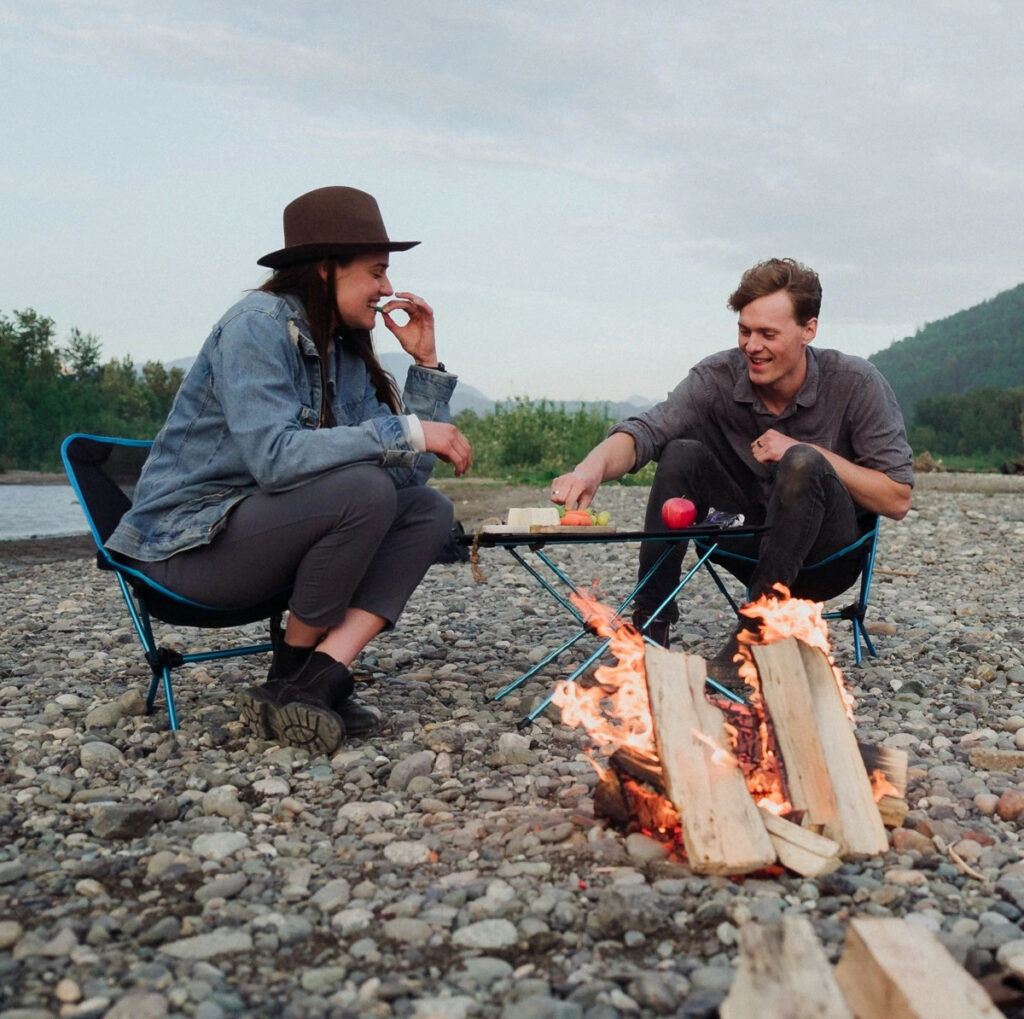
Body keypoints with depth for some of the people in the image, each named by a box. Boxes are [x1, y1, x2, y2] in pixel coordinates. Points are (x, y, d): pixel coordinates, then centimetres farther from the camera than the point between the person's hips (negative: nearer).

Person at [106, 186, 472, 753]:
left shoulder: (345, 353, 9)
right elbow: (273, 456, -32)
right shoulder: (258, 324, -15)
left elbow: (410, 473, 1)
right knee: (363, 488, -28)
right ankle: (290, 673, -9)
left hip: (259, 535, 9)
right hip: (188, 545, -8)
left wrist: (425, 362, 0)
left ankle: (322, 676, -19)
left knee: (430, 512, -3)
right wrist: (406, 432, -28)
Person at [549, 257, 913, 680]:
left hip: (832, 554, -2)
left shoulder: (856, 383, -15)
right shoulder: (718, 378, -10)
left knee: (802, 465, -32)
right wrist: (593, 467, -48)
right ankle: (650, 628, -18)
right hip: (753, 546, 3)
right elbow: (644, 431, -26)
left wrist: (811, 454, -23)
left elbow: (897, 500, -14)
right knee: (681, 455, -20)